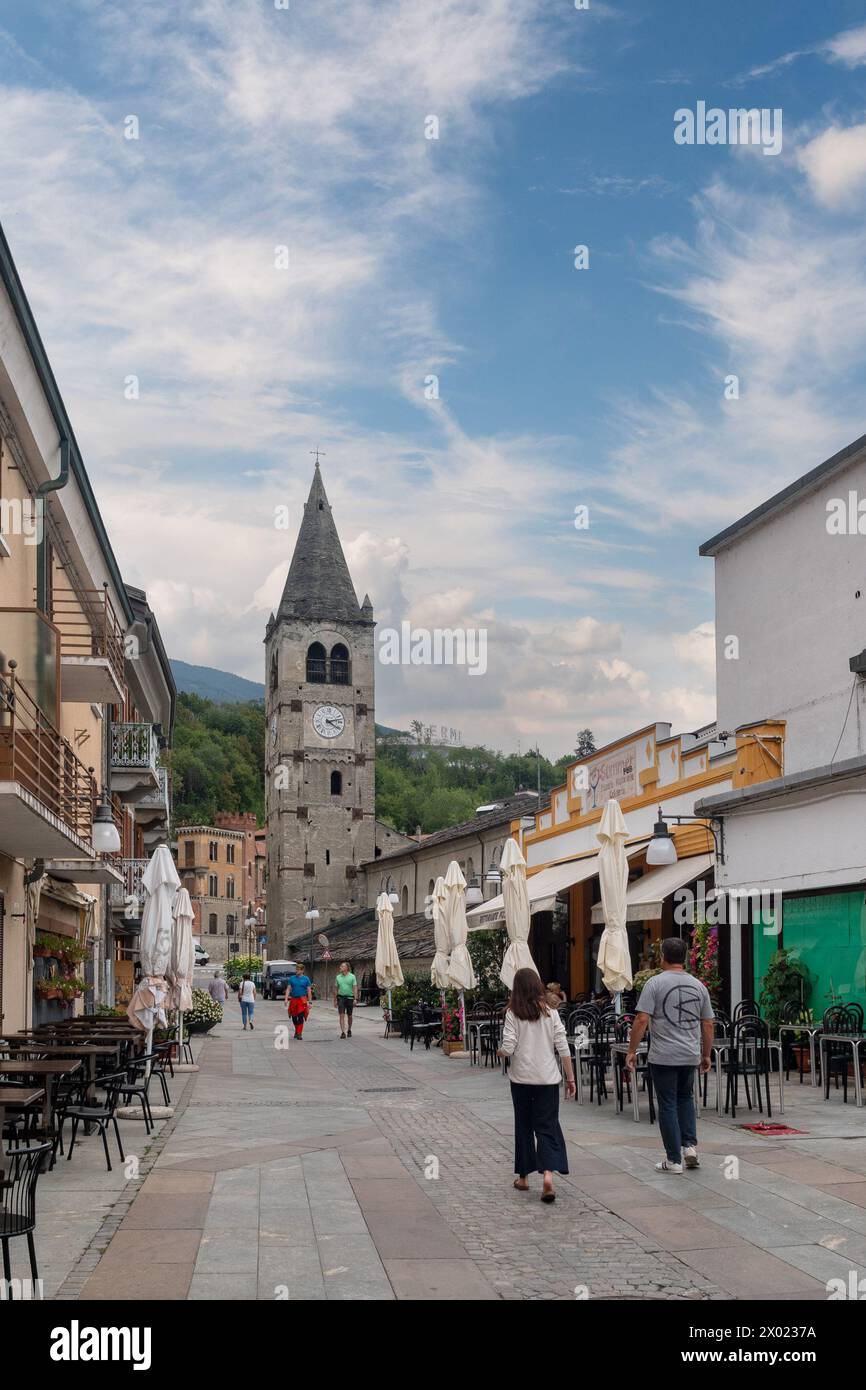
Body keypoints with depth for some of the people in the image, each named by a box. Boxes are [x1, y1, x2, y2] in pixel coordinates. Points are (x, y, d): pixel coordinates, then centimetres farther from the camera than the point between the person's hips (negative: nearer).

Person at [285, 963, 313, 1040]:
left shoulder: (306, 979, 4)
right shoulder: (292, 978, 9)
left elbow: (309, 991, 4)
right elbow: (288, 989, 7)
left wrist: (310, 1002, -1)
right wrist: (286, 999, -5)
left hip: (302, 1000, -3)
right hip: (293, 1000, 3)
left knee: (300, 1018, -9)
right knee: (294, 1017, 9)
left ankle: (299, 1034, -6)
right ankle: (297, 1031, 30)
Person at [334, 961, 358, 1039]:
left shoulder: (352, 977, -1)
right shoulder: (338, 977, 7)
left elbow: (355, 988, -4)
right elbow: (335, 989, 11)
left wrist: (355, 999, -12)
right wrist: (335, 1000, 9)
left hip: (349, 998, -1)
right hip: (341, 997, 1)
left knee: (349, 1016, 10)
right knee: (342, 1015, -9)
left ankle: (349, 1031, 28)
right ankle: (343, 1032, -12)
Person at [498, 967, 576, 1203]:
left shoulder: (513, 1014, -6)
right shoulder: (550, 1012, 0)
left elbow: (508, 1049, -11)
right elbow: (563, 1047, -2)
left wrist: (500, 1052, 12)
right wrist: (570, 1077, 4)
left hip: (521, 1077, -1)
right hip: (548, 1077, 1)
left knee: (523, 1126, 13)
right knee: (547, 1126, 2)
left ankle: (523, 1177, 23)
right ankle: (548, 1173, -18)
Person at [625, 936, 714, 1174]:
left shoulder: (655, 983, -9)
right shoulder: (699, 985, 6)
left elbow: (641, 1020, -14)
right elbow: (708, 1024, 10)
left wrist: (632, 1050, -6)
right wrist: (706, 1055, 20)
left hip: (663, 1056, -4)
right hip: (690, 1055, 5)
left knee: (668, 1105, 2)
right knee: (686, 1097, 24)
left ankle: (674, 1160, 6)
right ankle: (690, 1145, 12)